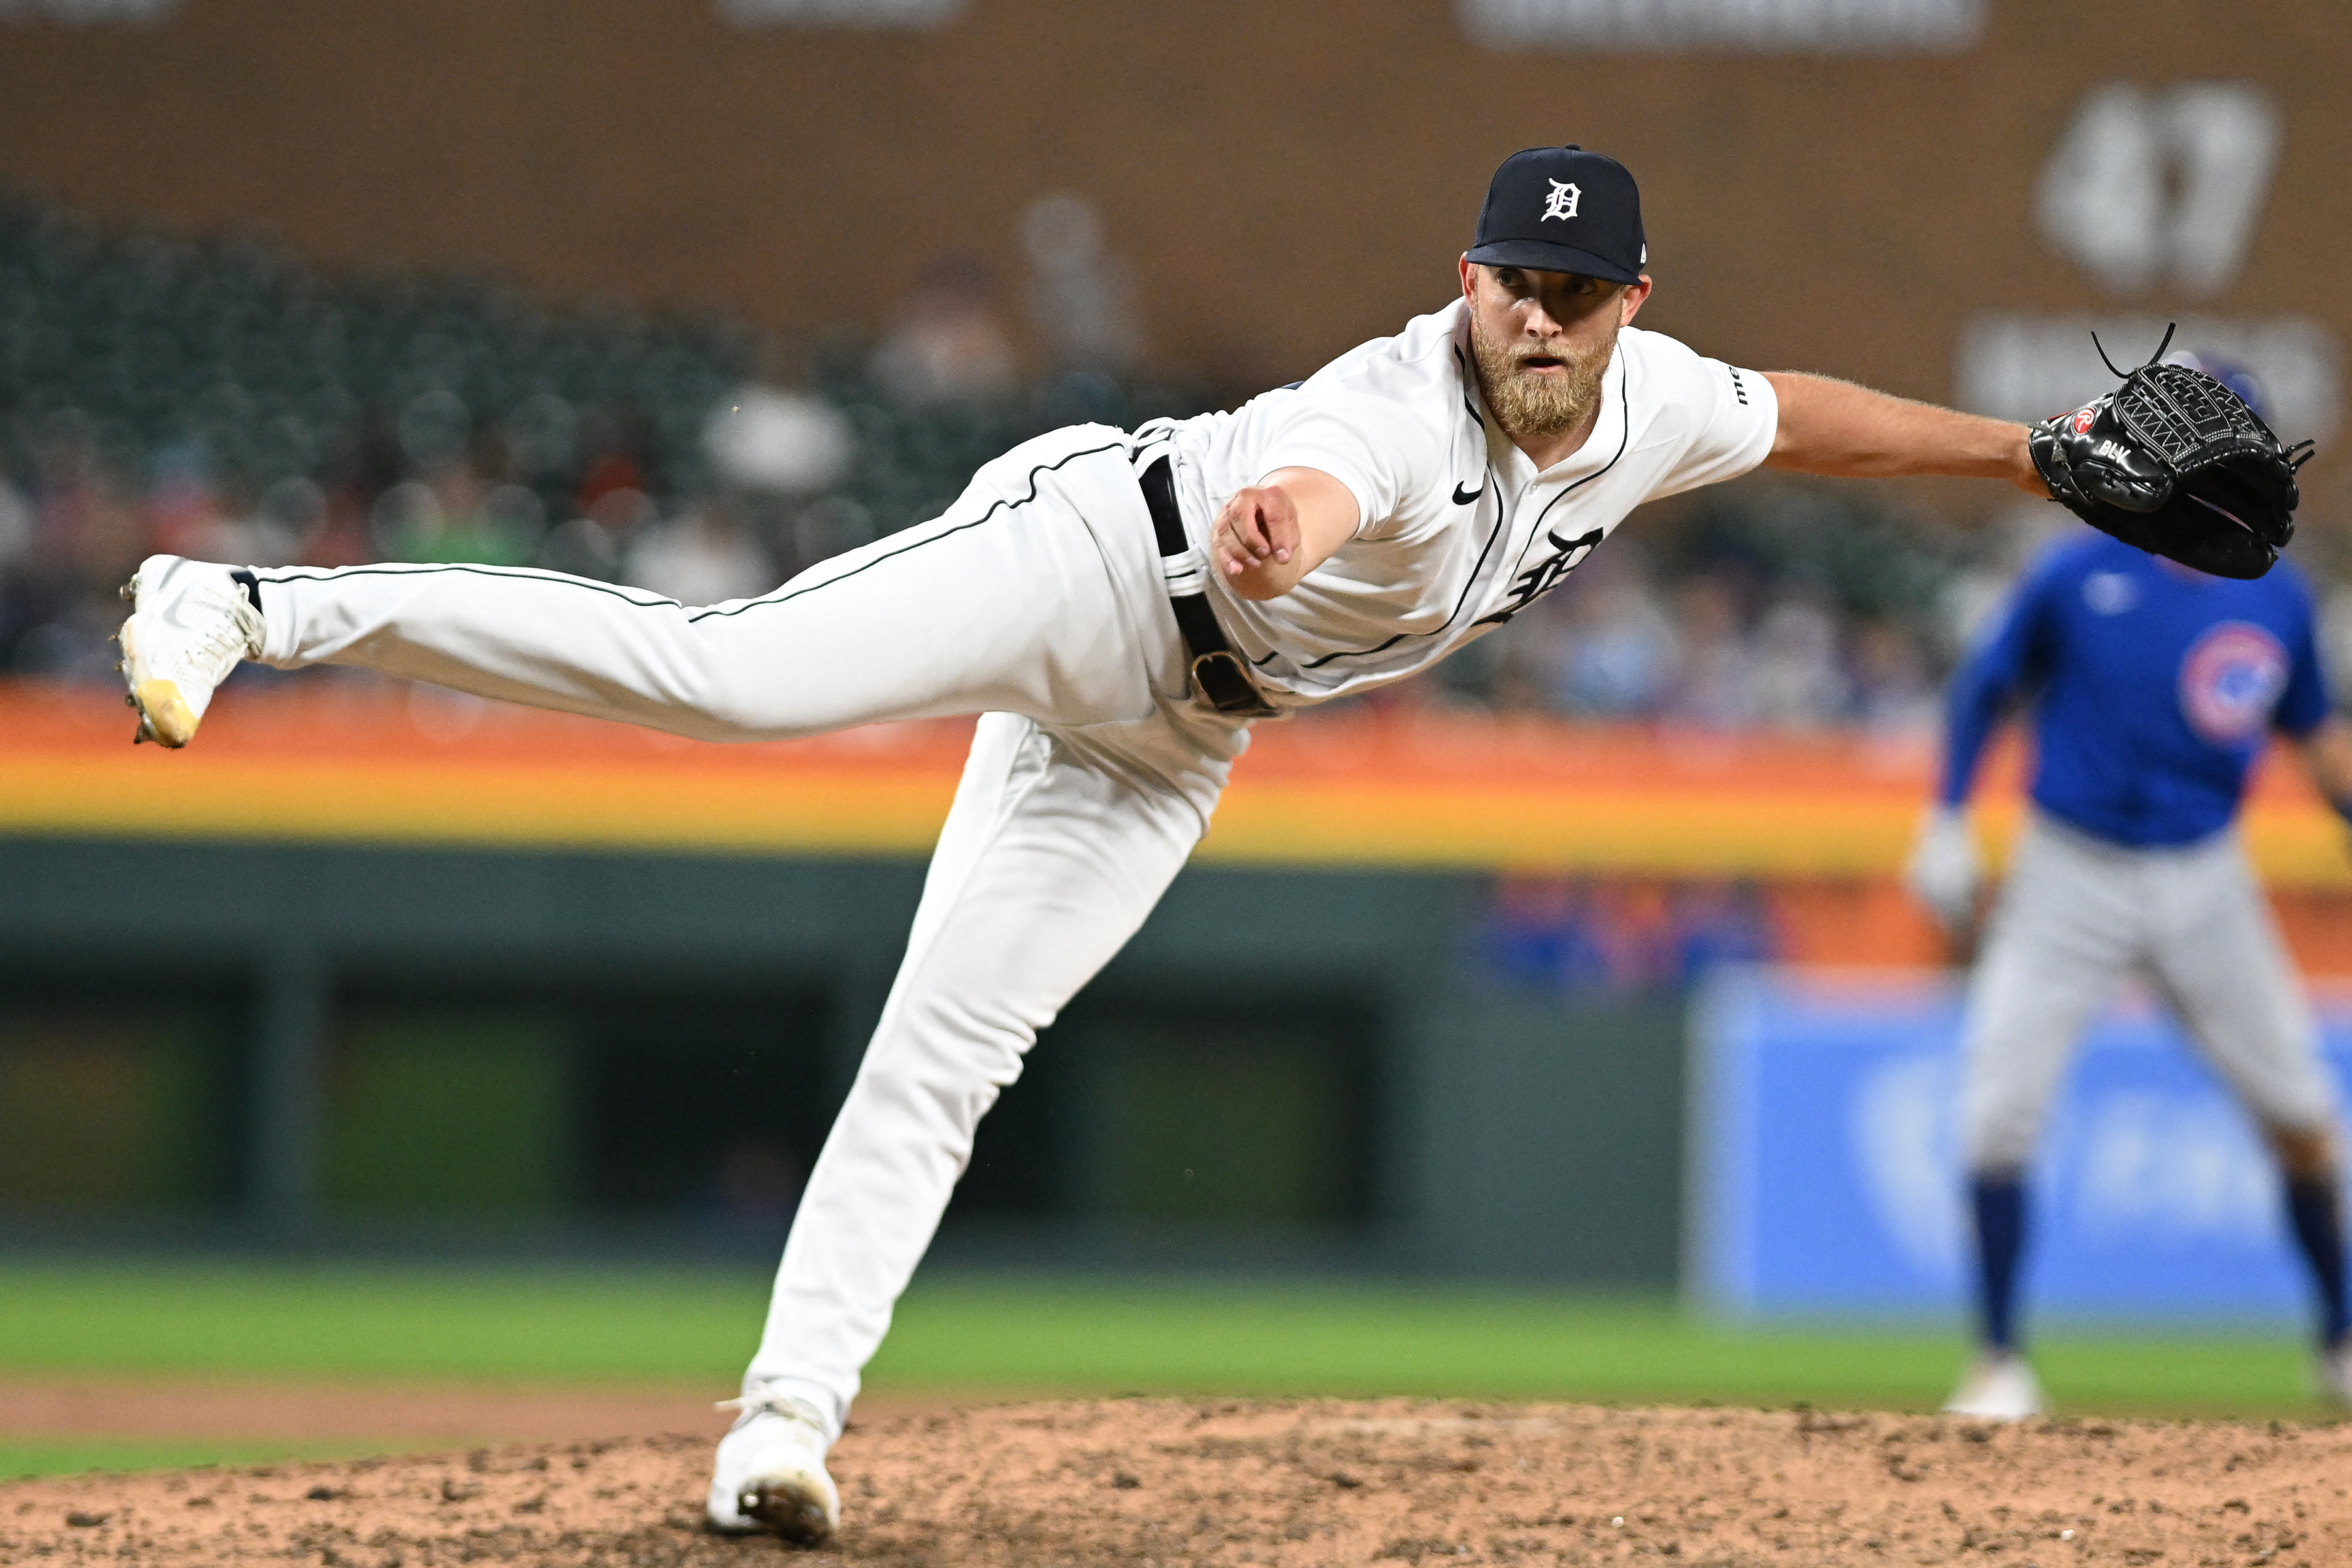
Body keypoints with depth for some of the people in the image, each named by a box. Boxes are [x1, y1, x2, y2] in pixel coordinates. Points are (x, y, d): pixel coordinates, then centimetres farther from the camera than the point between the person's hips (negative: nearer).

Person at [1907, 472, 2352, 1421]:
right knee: (2000, 1108, -12)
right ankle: (1999, 1361, 2)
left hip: (2203, 881, 3)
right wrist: (1947, 826, -4)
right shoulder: (2078, 577, -9)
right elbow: (1983, 690, 2)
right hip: (2071, 877, -2)